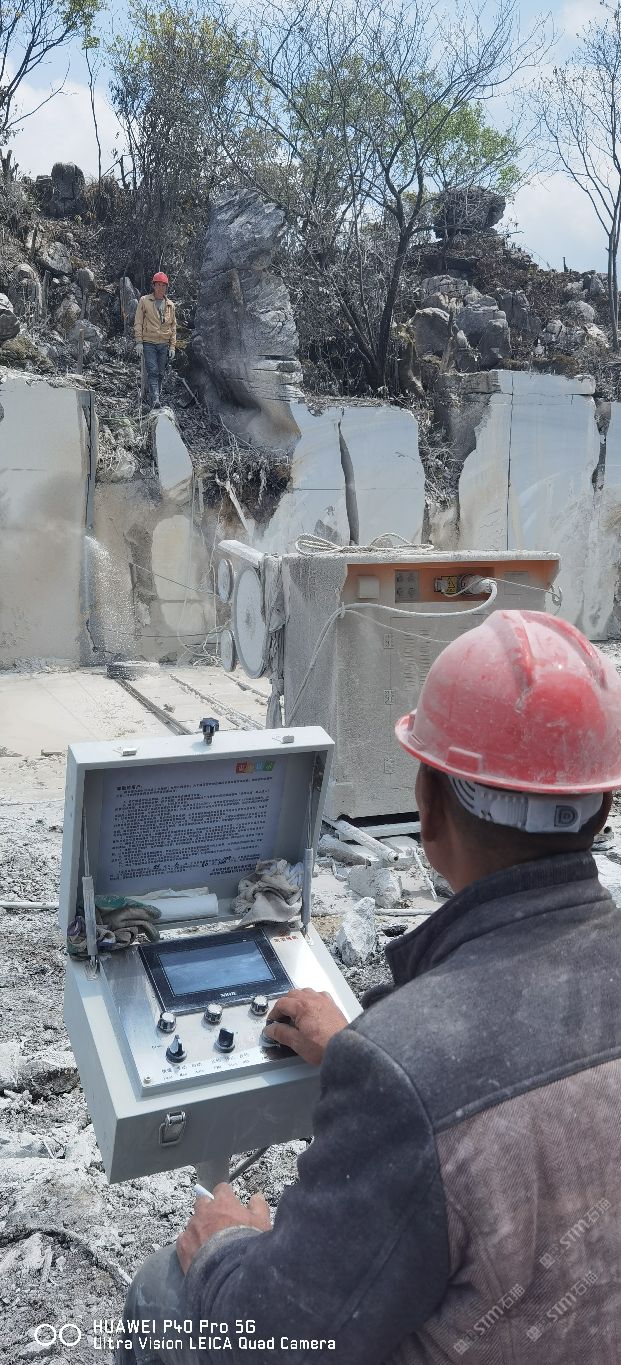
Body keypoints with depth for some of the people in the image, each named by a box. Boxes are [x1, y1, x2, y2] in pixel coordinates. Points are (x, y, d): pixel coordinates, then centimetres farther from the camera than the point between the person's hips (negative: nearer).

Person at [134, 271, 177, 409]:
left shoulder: (170, 305, 11)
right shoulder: (144, 301, 2)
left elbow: (173, 327, 13)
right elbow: (138, 322, 1)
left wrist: (172, 346, 6)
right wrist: (139, 342, -8)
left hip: (164, 344, 3)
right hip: (148, 343, -3)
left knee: (161, 373, 7)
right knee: (152, 372, -14)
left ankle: (158, 398, 17)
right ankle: (154, 400, -21)